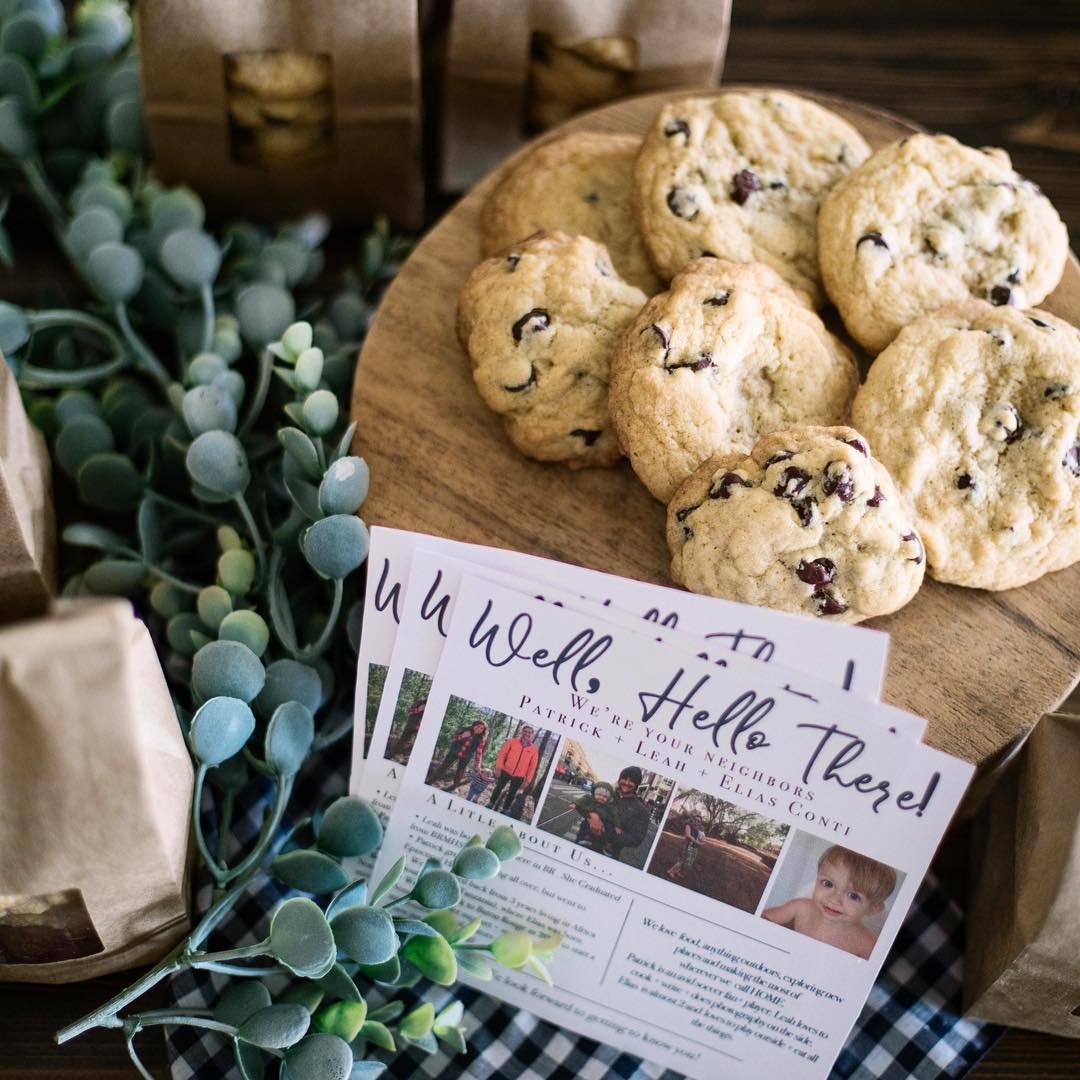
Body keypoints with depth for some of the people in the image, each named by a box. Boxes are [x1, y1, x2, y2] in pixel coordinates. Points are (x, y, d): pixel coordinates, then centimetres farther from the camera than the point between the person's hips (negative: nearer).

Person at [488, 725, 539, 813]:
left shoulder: (534, 749, -2)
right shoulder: (512, 742, -3)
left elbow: (532, 766, -1)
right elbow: (502, 754, -3)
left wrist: (527, 780, -3)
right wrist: (499, 767, -10)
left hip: (519, 777, 0)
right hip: (506, 772, 0)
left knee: (511, 794, 11)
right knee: (498, 788, 13)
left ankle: (505, 810, 24)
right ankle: (490, 805, 29)